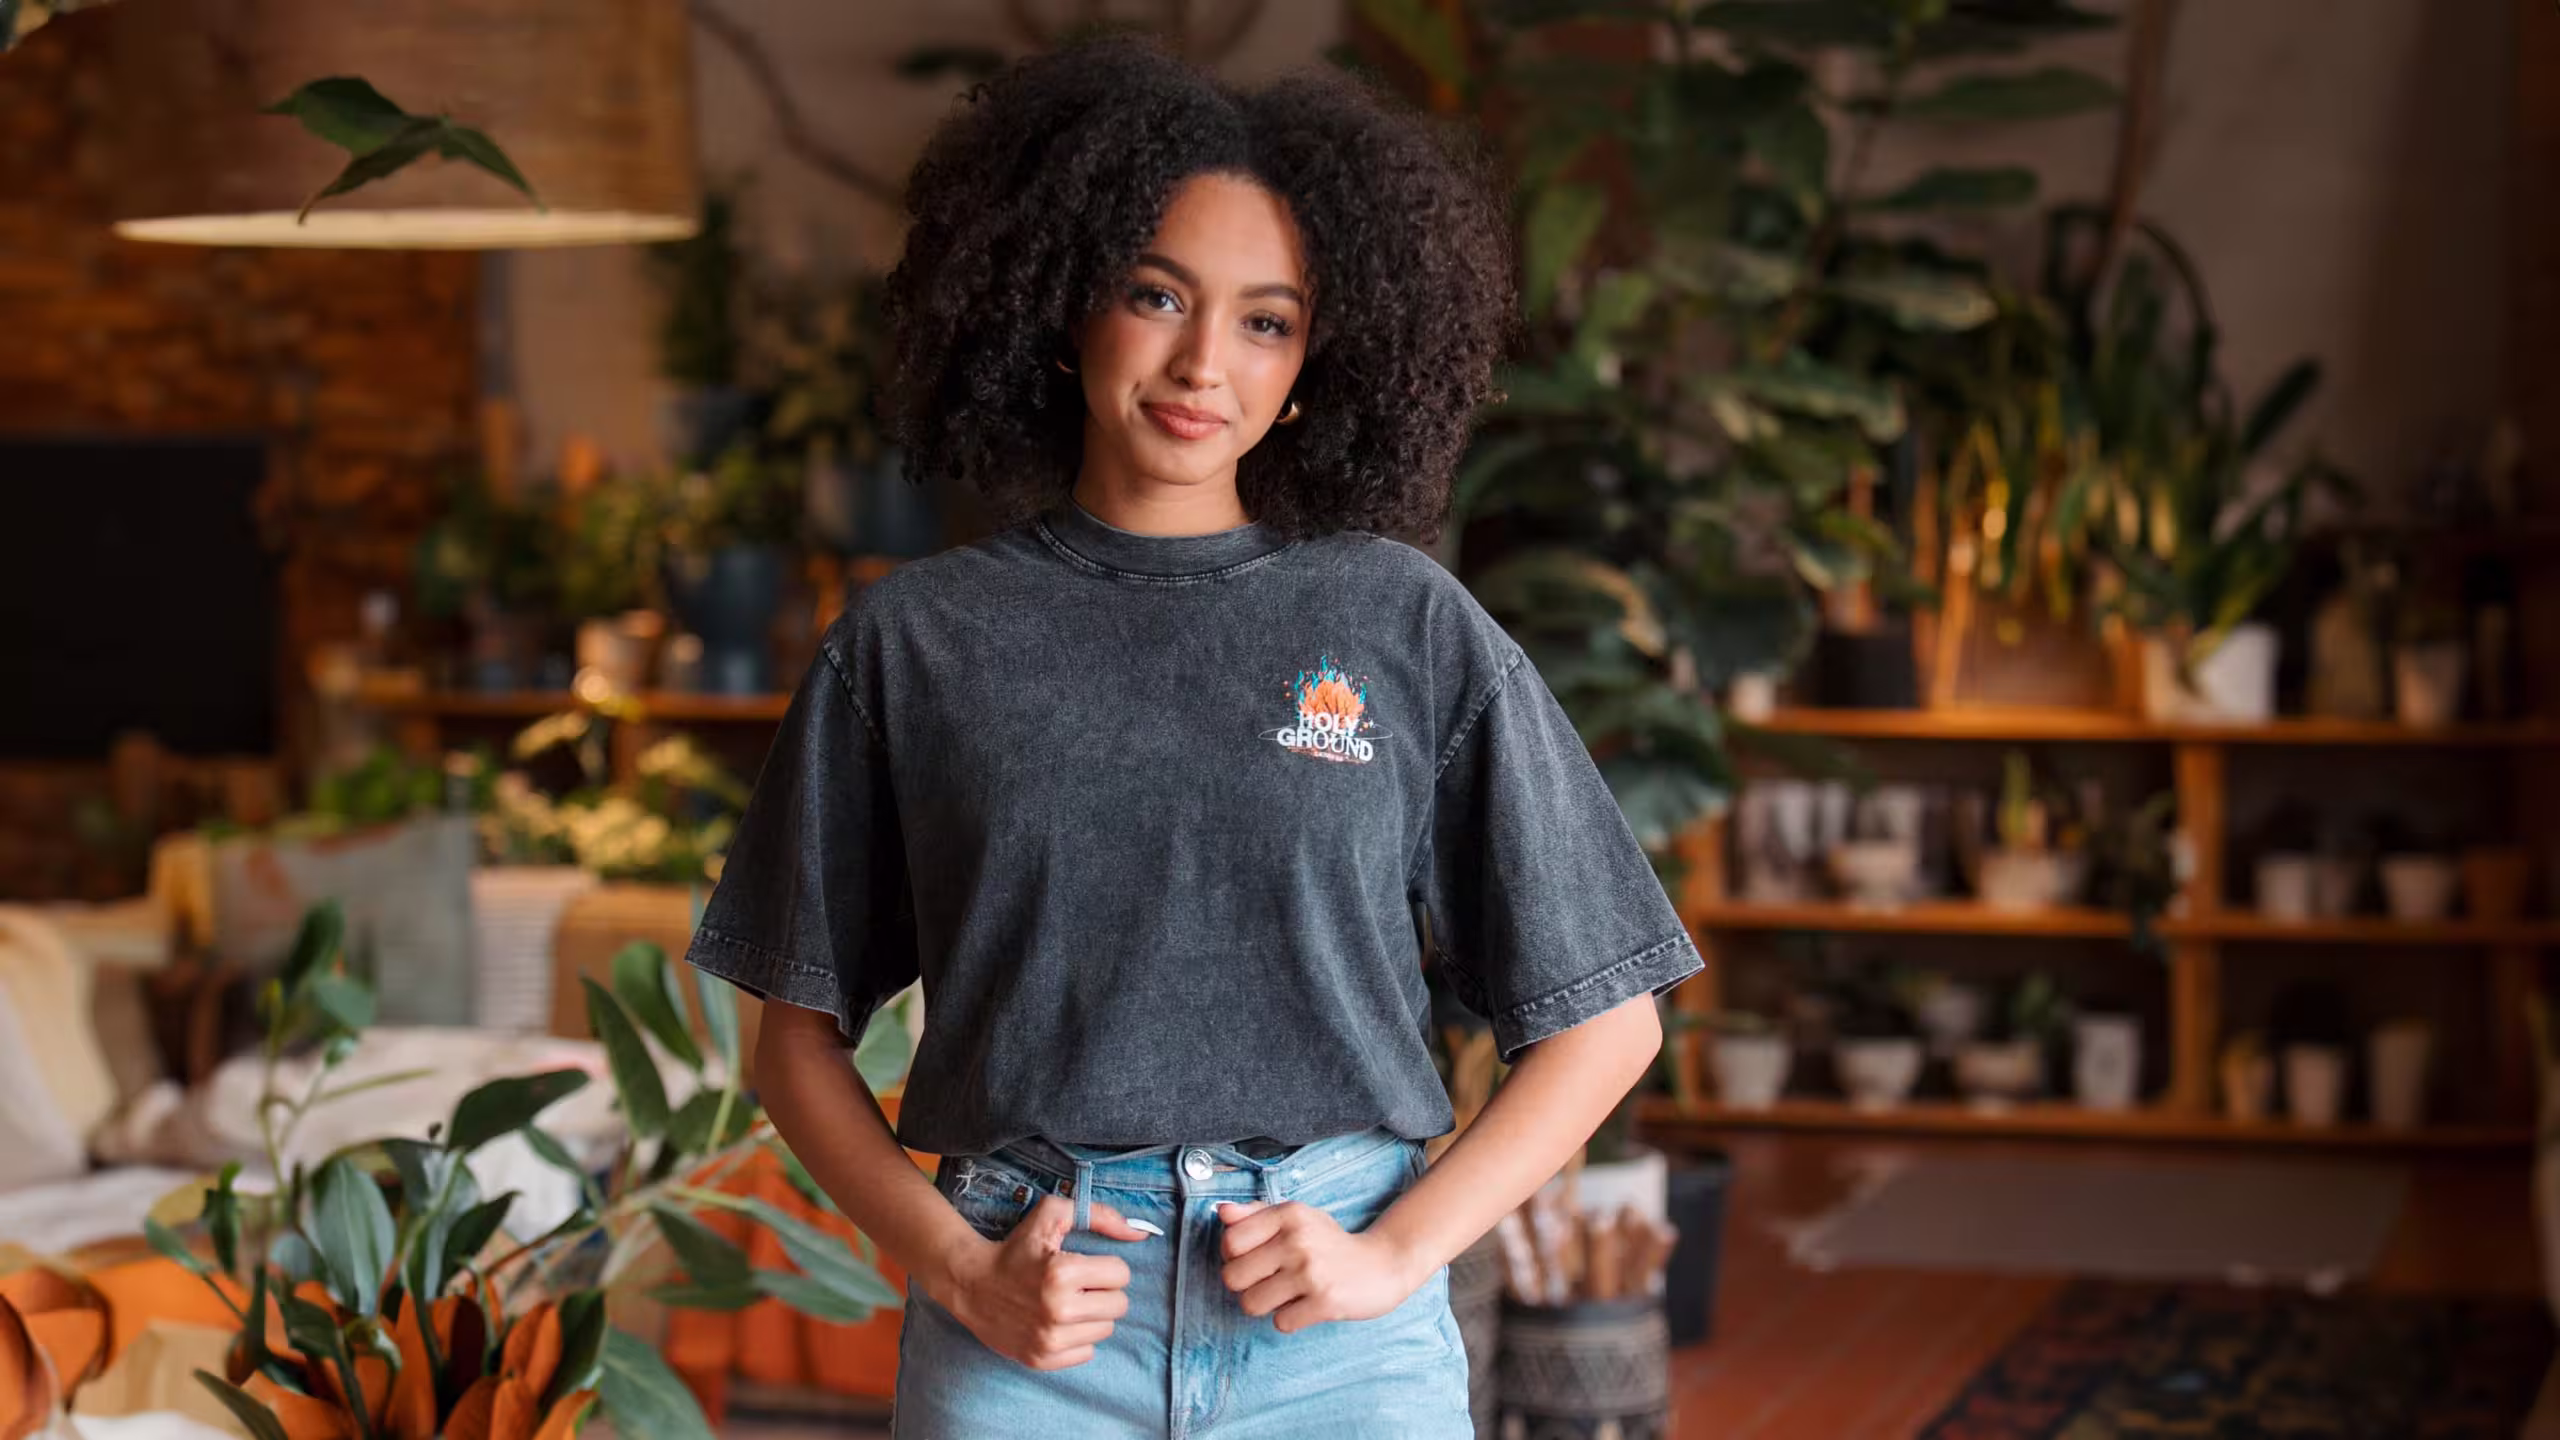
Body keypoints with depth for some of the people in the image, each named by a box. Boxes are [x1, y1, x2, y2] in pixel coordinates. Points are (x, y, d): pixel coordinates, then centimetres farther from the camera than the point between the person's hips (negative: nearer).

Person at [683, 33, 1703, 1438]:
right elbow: (801, 1037, 9)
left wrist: (1397, 1249, -4)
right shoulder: (914, 640, 5)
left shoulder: (1406, 625, 4)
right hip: (1027, 1326, 0)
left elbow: (1605, 1021, 6)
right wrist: (959, 1267, -5)